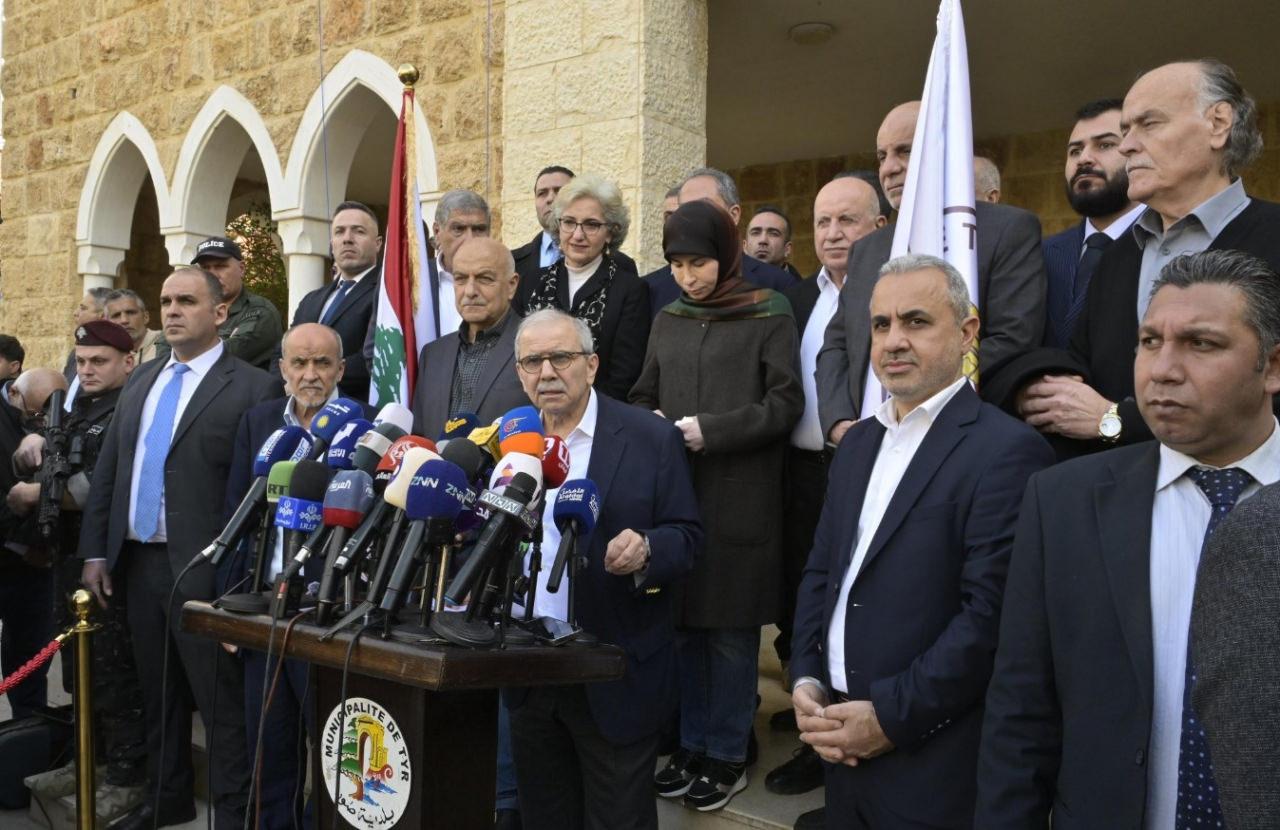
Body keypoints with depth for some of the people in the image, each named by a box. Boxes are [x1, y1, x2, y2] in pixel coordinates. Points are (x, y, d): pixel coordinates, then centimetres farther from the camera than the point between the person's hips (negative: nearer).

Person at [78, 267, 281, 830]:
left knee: (221, 699, 0)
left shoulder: (253, 388, -8)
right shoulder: (142, 381, 14)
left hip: (203, 568, -7)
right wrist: (95, 550, 9)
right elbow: (108, 470, 15)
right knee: (158, 693, 18)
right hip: (139, 562, 7)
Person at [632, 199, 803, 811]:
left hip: (739, 499, -4)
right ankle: (691, 746, 24)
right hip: (673, 495, 4)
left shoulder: (769, 315, -1)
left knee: (731, 630, 2)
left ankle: (727, 756, 16)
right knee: (686, 625, 10)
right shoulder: (667, 321, 14)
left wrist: (710, 431, -16)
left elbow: (785, 403, -7)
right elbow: (642, 398, 17)